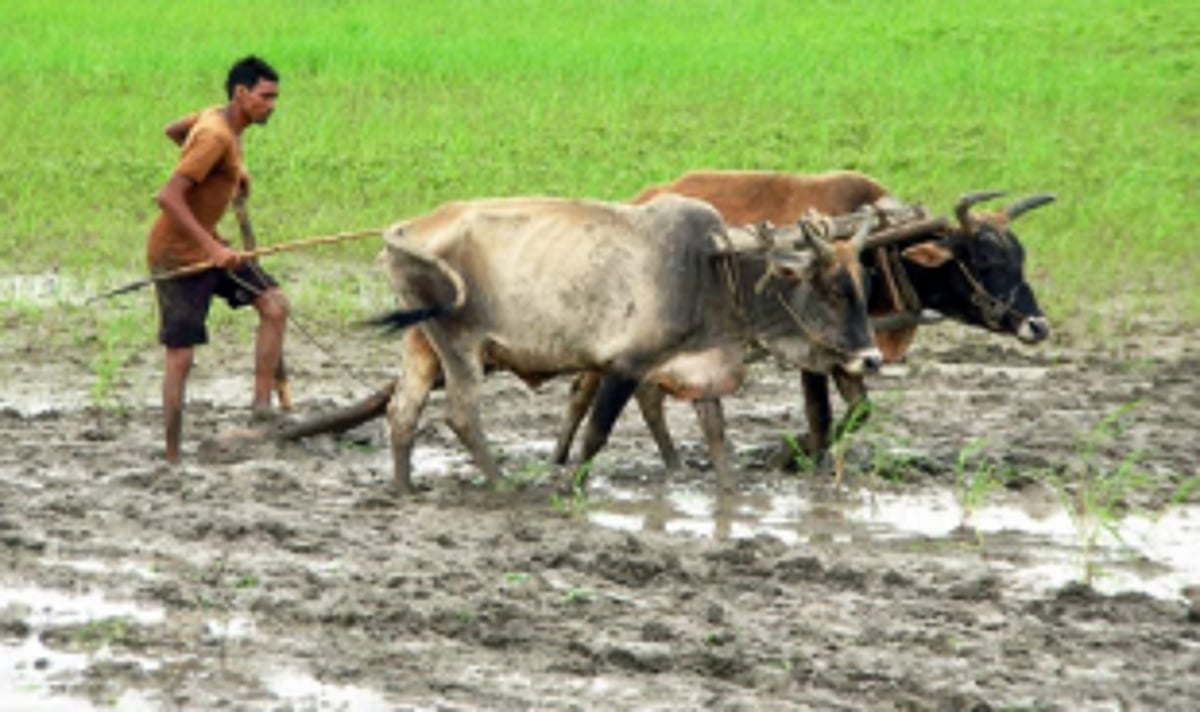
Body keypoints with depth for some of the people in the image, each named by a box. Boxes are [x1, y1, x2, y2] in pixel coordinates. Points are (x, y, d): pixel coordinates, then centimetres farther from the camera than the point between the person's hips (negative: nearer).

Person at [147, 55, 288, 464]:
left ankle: (262, 405, -3)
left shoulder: (216, 118, 5)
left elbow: (173, 131, 27)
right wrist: (211, 248, -36)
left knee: (274, 305, -3)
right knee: (181, 357, -5)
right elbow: (169, 197, -31)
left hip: (206, 244, 9)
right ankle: (172, 458, 1)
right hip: (176, 253, -9)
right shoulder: (215, 136, -23)